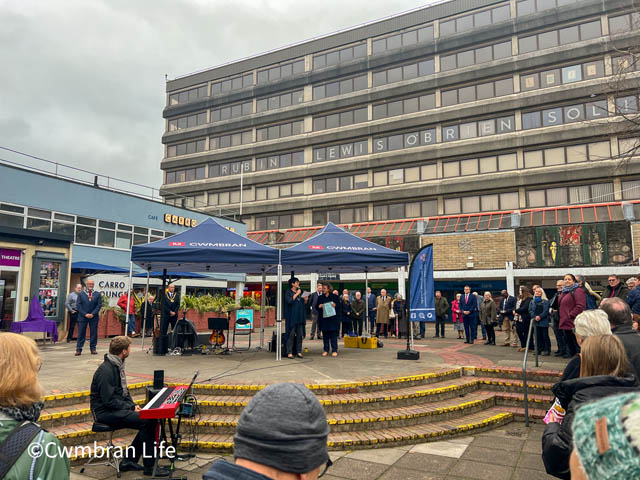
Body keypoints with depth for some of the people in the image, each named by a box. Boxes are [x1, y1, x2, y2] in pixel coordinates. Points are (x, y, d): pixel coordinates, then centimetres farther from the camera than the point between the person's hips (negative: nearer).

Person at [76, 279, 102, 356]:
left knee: (94, 333, 3)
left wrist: (92, 314, -10)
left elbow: (99, 305, 1)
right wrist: (85, 314, -10)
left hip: (94, 317, 0)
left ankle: (93, 349, 10)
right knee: (81, 333, 1)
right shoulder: (81, 294, 7)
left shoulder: (98, 294, 7)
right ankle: (78, 349, 5)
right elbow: (78, 305, 0)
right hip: (82, 316, 0)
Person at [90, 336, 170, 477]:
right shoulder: (106, 370, -20)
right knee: (147, 421, -21)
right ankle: (149, 467, -11)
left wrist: (133, 405, 4)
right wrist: (131, 407, -18)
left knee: (149, 418, -3)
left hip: (118, 408, 10)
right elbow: (109, 400, -24)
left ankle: (129, 461, 7)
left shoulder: (117, 365, 11)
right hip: (105, 412, -10)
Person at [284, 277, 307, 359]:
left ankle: (299, 352, 11)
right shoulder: (288, 292, -1)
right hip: (292, 317, -6)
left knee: (300, 335, 5)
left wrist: (305, 299, 0)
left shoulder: (300, 292, 17)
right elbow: (289, 301, -19)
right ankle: (289, 352, -1)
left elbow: (304, 303, 21)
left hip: (300, 317, 6)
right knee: (291, 335, -6)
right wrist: (296, 294, -13)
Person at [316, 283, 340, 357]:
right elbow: (316, 307, 15)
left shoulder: (334, 296, 3)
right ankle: (326, 350, 14)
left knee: (333, 335, -3)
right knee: (325, 335, 6)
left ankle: (334, 350, 3)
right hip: (323, 319, 3)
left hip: (333, 318, -3)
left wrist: (335, 305, -16)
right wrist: (319, 306, -6)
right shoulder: (320, 298, 12)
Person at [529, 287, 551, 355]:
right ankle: (539, 350, 13)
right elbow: (530, 310, 6)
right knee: (538, 336, 7)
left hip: (543, 321, -4)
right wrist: (535, 317, -10)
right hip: (535, 321, 4)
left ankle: (547, 350, 5)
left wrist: (540, 316, -18)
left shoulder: (545, 301, 1)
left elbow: (546, 310, -8)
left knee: (545, 336, -2)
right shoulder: (532, 302, 14)